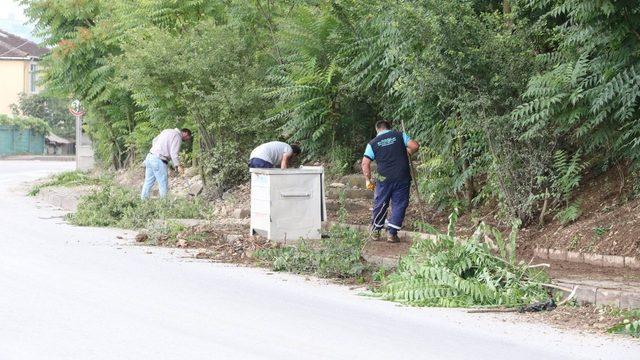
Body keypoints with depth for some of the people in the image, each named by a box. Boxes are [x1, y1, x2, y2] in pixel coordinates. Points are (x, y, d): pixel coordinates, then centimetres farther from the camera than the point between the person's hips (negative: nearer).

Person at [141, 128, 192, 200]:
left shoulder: (167, 131, 20)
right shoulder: (177, 136, -6)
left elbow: (154, 140, 26)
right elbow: (173, 153, -17)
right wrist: (178, 165, -22)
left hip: (150, 156, 9)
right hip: (159, 161, -9)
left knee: (148, 183, 12)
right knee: (163, 186, -5)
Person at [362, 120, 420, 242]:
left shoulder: (373, 143, 5)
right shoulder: (400, 135, 5)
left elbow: (365, 163, -1)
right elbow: (415, 146, -3)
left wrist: (368, 180, 6)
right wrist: (406, 153, 16)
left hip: (385, 178, 0)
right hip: (403, 177, 0)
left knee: (380, 204, 14)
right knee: (399, 205, 6)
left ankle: (375, 231, 24)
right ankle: (392, 234, 3)